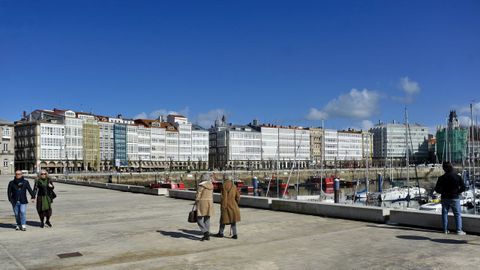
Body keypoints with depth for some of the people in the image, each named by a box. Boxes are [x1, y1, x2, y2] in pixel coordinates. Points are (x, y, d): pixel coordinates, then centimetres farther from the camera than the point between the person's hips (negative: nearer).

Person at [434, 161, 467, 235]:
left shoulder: (441, 178, -6)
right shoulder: (458, 177, -7)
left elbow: (437, 189, -6)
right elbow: (463, 187, -8)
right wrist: (457, 192, 8)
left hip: (445, 198, 2)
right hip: (455, 198, -1)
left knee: (445, 213, 11)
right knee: (458, 214, 5)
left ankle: (445, 230, 13)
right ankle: (459, 230, 1)